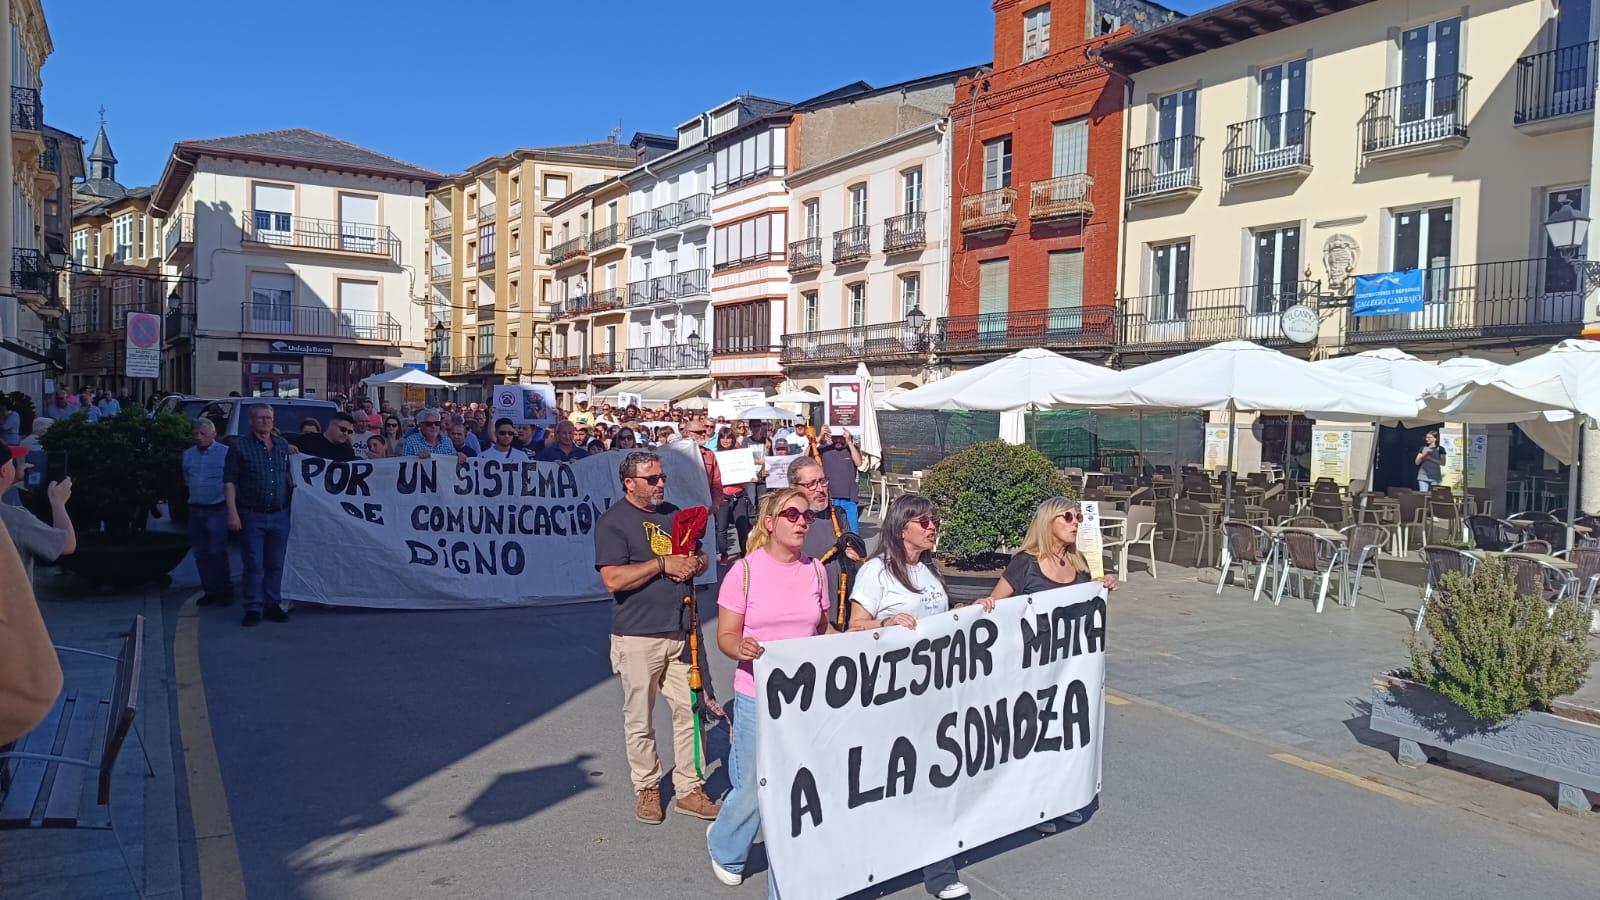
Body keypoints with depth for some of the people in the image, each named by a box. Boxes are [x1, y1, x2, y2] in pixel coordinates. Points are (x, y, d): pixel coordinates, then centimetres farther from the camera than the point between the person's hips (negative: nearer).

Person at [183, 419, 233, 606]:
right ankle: (210, 590, 17)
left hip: (217, 510, -6)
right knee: (201, 553, 9)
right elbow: (186, 479, 23)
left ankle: (224, 591, 2)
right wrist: (196, 494, 14)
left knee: (217, 552, -8)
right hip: (195, 510, 6)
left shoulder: (225, 452, -7)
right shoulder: (188, 455, 12)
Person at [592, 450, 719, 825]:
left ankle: (689, 788, 18)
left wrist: (694, 564, -2)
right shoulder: (612, 522, -7)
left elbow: (699, 557, 22)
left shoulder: (674, 514, 13)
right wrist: (663, 563, -17)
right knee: (640, 720, 5)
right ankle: (648, 789, 22)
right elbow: (613, 579, -18)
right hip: (638, 638, -5)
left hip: (681, 632, 6)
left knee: (689, 711, 7)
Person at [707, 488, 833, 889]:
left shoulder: (815, 570, 3)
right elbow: (726, 635, -6)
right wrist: (741, 649, -27)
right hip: (757, 698, -3)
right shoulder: (745, 572, -8)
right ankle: (724, 845, 41)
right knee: (754, 788, 7)